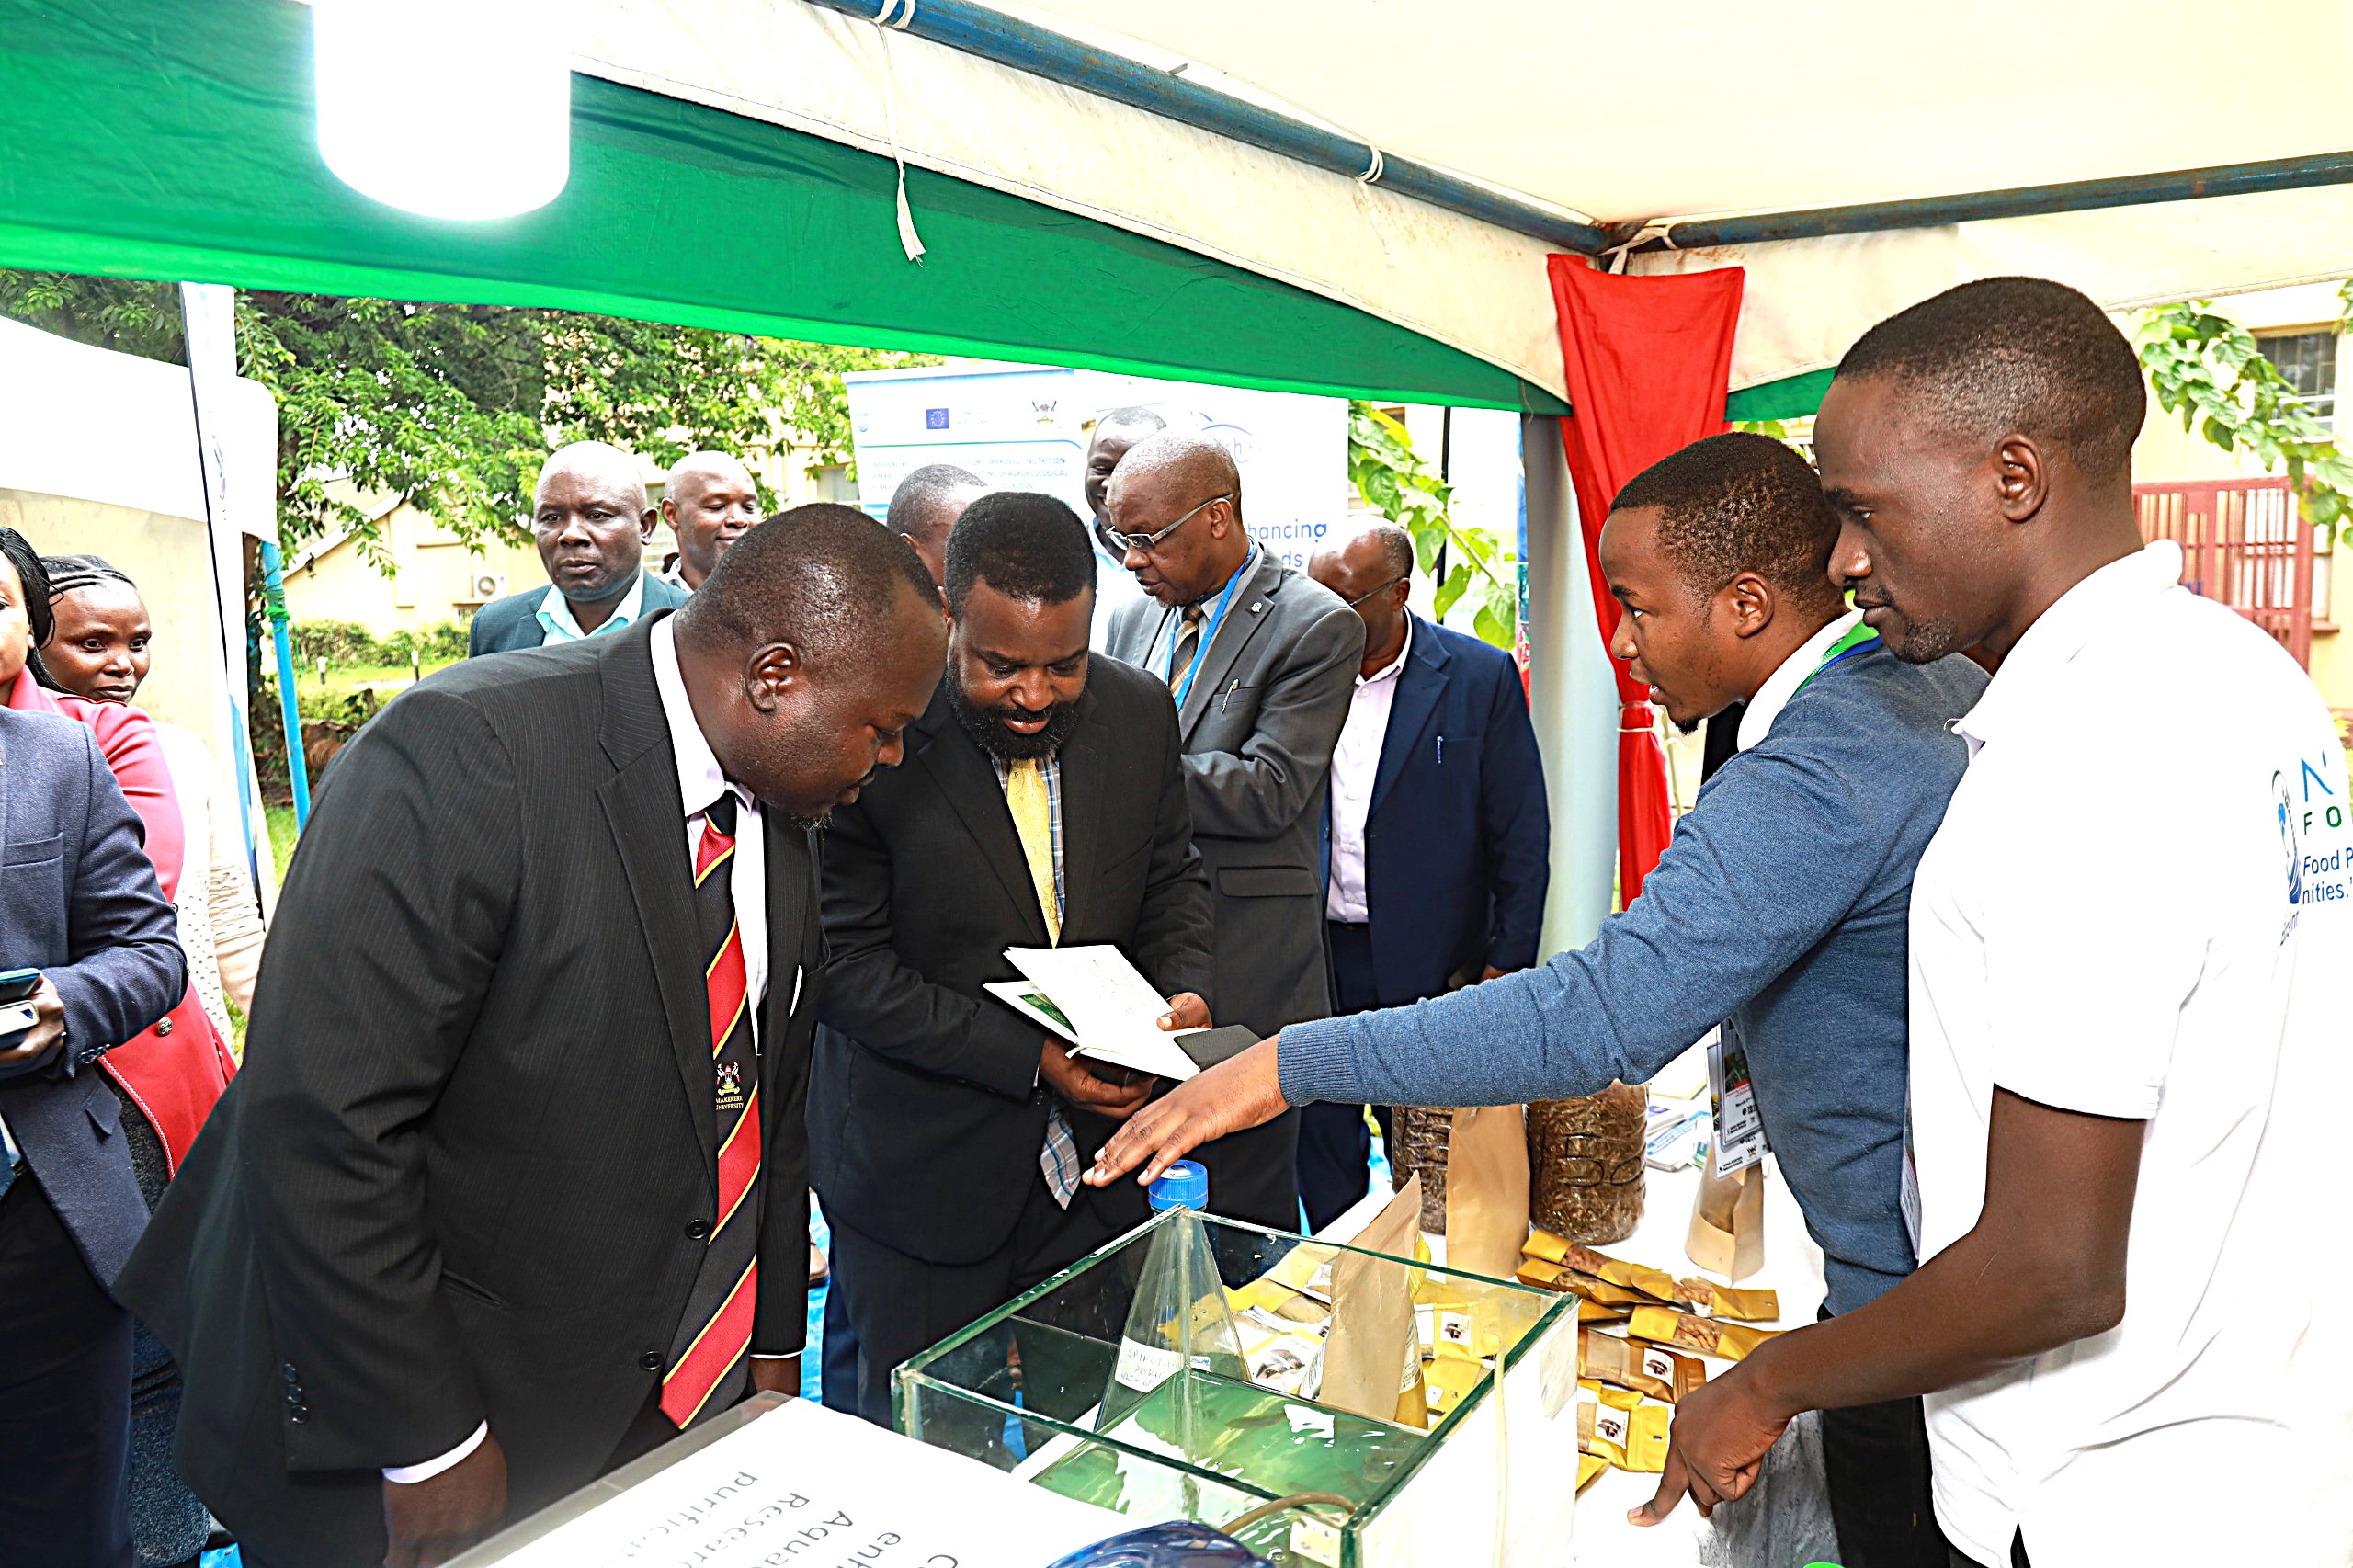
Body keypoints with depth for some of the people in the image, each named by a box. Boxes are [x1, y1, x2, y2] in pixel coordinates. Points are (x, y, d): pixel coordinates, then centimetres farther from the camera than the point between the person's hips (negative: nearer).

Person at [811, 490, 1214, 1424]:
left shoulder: (1140, 713, -3)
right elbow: (847, 967, -16)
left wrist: (1184, 990, -10)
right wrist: (1030, 1058, -22)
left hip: (1092, 1168, 4)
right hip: (921, 1169, -4)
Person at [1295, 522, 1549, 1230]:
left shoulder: (1481, 678, -6)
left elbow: (1522, 837, -3)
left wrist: (1506, 965, -6)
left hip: (1430, 968, -2)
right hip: (1312, 957, 3)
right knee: (1321, 1145, 13)